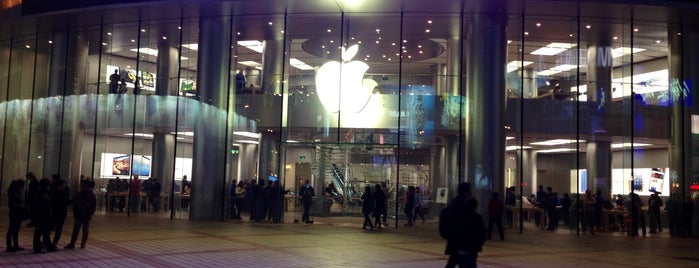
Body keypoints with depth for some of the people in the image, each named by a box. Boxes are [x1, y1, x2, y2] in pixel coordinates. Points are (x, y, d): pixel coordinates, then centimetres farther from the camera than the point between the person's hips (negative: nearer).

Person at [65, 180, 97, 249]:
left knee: (85, 230, 6)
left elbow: (94, 205, -5)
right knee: (75, 229, 2)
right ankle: (72, 243, 3)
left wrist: (90, 214, -10)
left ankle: (83, 243, 15)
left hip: (86, 215, -4)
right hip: (78, 215, 4)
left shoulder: (91, 194, -6)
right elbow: (74, 203, 12)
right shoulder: (78, 194, 5)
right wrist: (75, 212, 3)